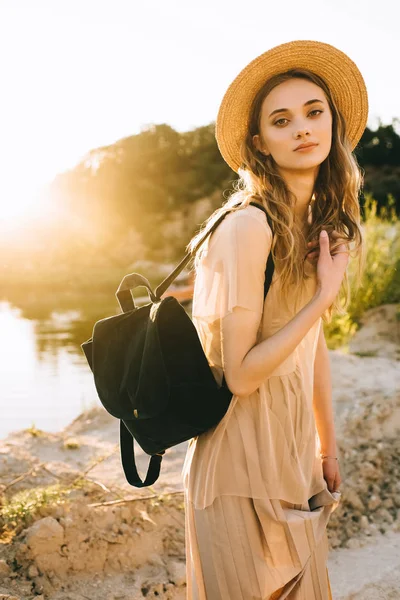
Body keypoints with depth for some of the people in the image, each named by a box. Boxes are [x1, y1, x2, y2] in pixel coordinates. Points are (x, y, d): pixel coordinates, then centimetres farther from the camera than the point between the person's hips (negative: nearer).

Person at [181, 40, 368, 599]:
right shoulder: (248, 226, -21)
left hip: (294, 452, 8)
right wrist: (323, 296, -20)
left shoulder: (320, 225, 6)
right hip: (247, 465, -8)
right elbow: (239, 374, -22)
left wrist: (328, 446, 15)